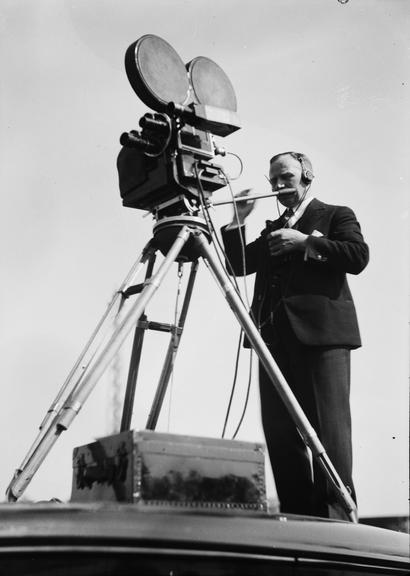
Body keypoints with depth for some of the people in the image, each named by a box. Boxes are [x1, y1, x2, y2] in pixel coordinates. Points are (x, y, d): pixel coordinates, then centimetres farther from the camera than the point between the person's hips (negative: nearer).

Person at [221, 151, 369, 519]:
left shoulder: (335, 215, 13)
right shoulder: (272, 229, 28)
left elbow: (358, 257, -4)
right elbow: (239, 266, 18)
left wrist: (305, 243, -8)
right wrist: (239, 221, 8)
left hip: (321, 335, -5)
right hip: (276, 336, 6)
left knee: (328, 426, -10)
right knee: (280, 430, 1)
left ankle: (335, 515, -8)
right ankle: (298, 514, 7)